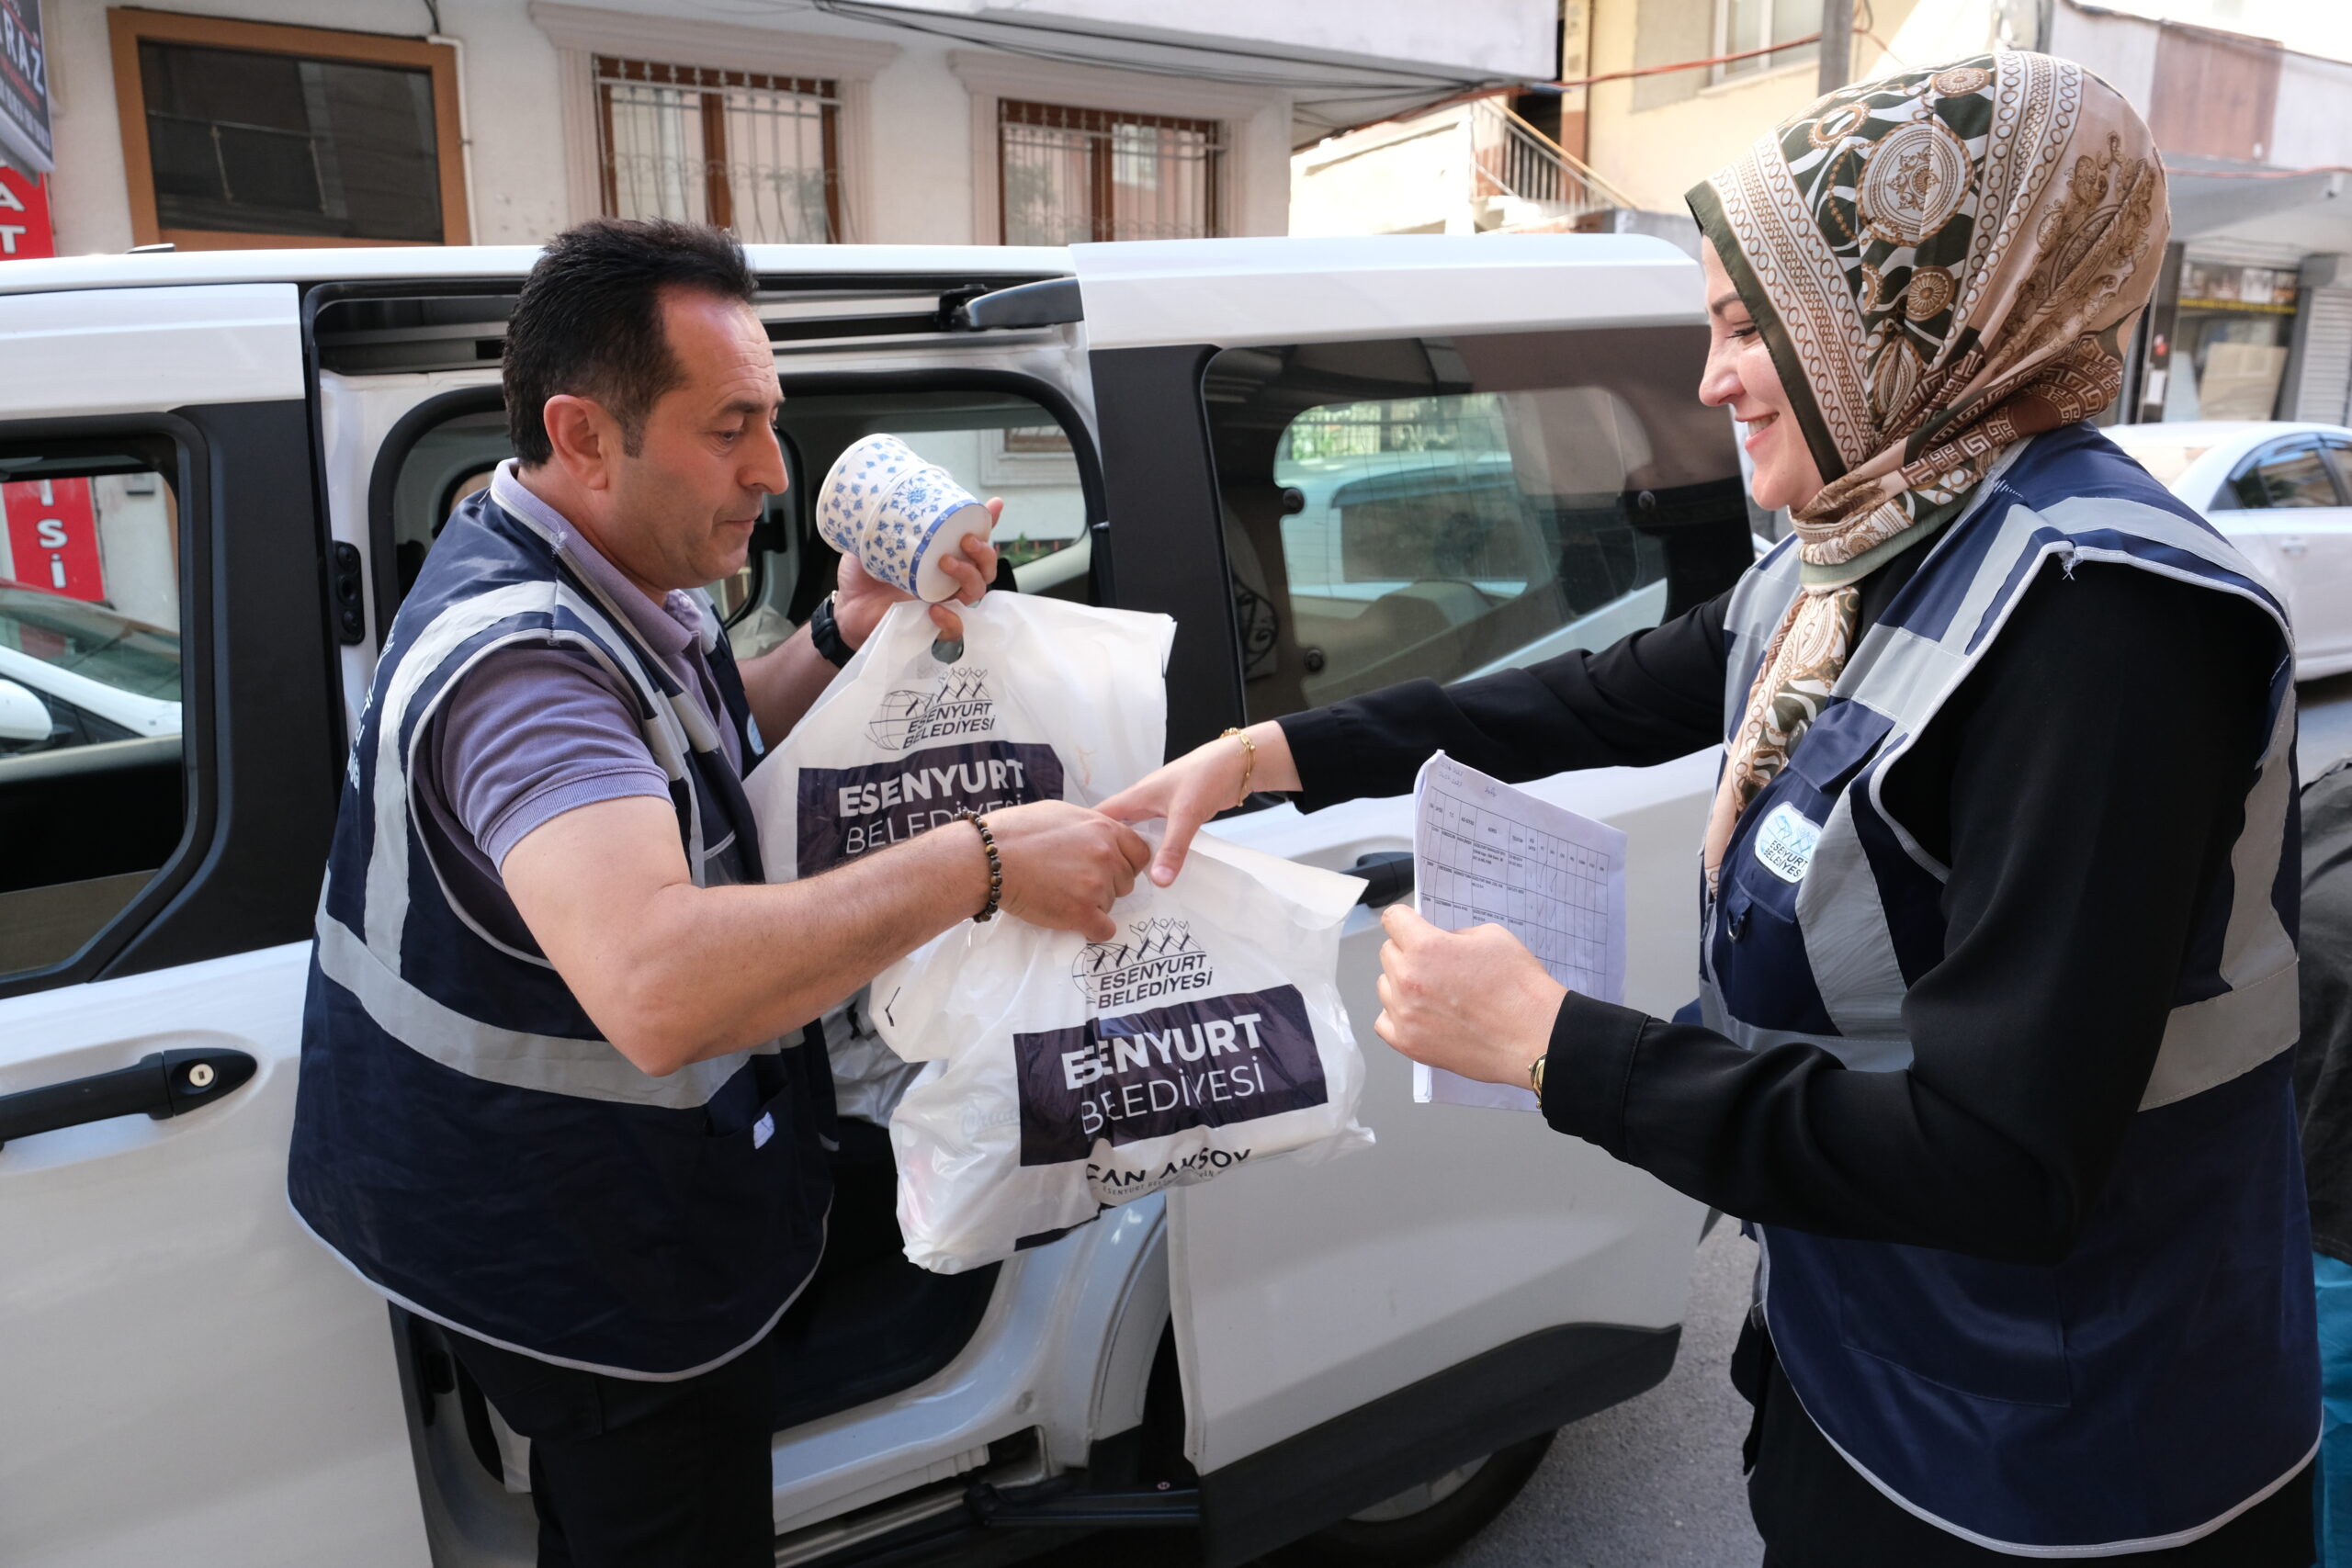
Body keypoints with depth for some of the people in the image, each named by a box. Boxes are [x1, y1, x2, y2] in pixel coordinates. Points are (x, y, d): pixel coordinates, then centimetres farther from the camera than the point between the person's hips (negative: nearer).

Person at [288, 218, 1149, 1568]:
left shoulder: (606, 577, -1)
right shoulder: (520, 656, -33)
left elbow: (708, 761, 15)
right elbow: (661, 989, -48)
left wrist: (841, 641, -3)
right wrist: (980, 863, -41)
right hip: (592, 1275, -9)